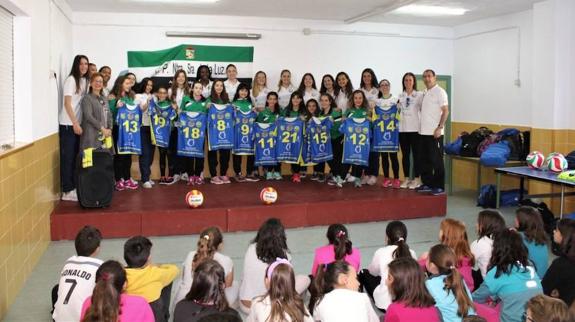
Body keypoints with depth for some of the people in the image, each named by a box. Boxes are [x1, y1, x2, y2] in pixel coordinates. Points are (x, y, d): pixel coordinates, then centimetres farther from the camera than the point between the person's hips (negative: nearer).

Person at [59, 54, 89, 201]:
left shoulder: (85, 80, 11)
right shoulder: (71, 80, -9)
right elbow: (67, 104, -13)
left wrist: (79, 123, 6)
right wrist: (75, 124, -16)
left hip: (78, 124, 7)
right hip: (68, 124, -7)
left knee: (75, 157, 10)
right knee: (67, 157, -2)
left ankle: (74, 187, 18)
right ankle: (67, 191, 2)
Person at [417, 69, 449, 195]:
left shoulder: (439, 92, -6)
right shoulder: (424, 93, 16)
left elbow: (445, 111, -11)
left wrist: (440, 127, -18)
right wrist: (421, 127, 12)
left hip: (434, 133, -7)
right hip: (423, 132, 7)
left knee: (436, 160, -4)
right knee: (425, 160, 10)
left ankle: (440, 187, 3)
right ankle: (427, 184, 19)